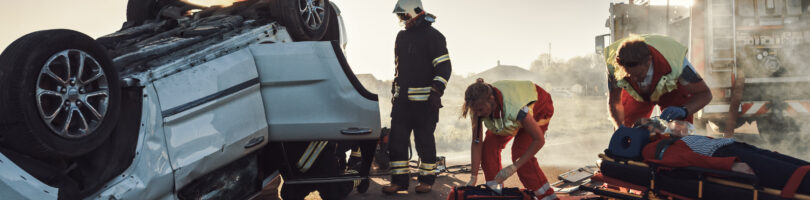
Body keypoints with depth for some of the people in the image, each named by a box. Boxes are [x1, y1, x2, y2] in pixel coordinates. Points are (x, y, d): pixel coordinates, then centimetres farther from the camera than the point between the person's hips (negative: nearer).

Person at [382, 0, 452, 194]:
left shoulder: (433, 36, -5)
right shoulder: (402, 36, 17)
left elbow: (444, 67, -10)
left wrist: (436, 93, -17)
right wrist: (395, 90, 22)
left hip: (424, 99, -6)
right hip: (402, 98, 6)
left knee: (425, 140, 1)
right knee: (397, 139, 2)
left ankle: (427, 180, 13)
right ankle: (399, 180, 9)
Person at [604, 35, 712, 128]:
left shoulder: (673, 61, -42)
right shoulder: (613, 65, -37)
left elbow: (705, 93, -28)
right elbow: (614, 102, -19)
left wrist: (684, 110, -47)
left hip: (672, 91, -1)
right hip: (637, 94, 2)